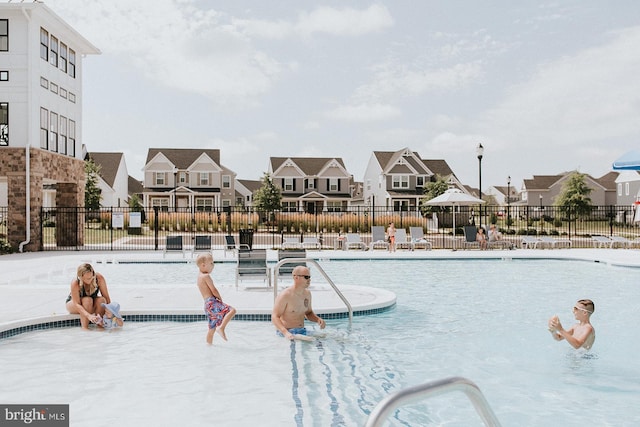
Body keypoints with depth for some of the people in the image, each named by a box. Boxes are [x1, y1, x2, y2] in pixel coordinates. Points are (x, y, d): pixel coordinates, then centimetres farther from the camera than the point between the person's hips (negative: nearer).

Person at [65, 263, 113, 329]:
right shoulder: (75, 283, -32)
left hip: (91, 305, 3)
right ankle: (84, 327, -31)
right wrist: (89, 316, -50)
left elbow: (106, 297, -18)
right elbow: (77, 304, -36)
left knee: (101, 300, -30)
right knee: (87, 300, -35)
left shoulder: (99, 278, -26)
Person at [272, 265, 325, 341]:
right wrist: (285, 332, -33)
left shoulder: (307, 293, 9)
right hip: (288, 333, -6)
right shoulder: (285, 295, -14)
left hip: (302, 332, 6)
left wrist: (318, 319, 1)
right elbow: (275, 317, -17)